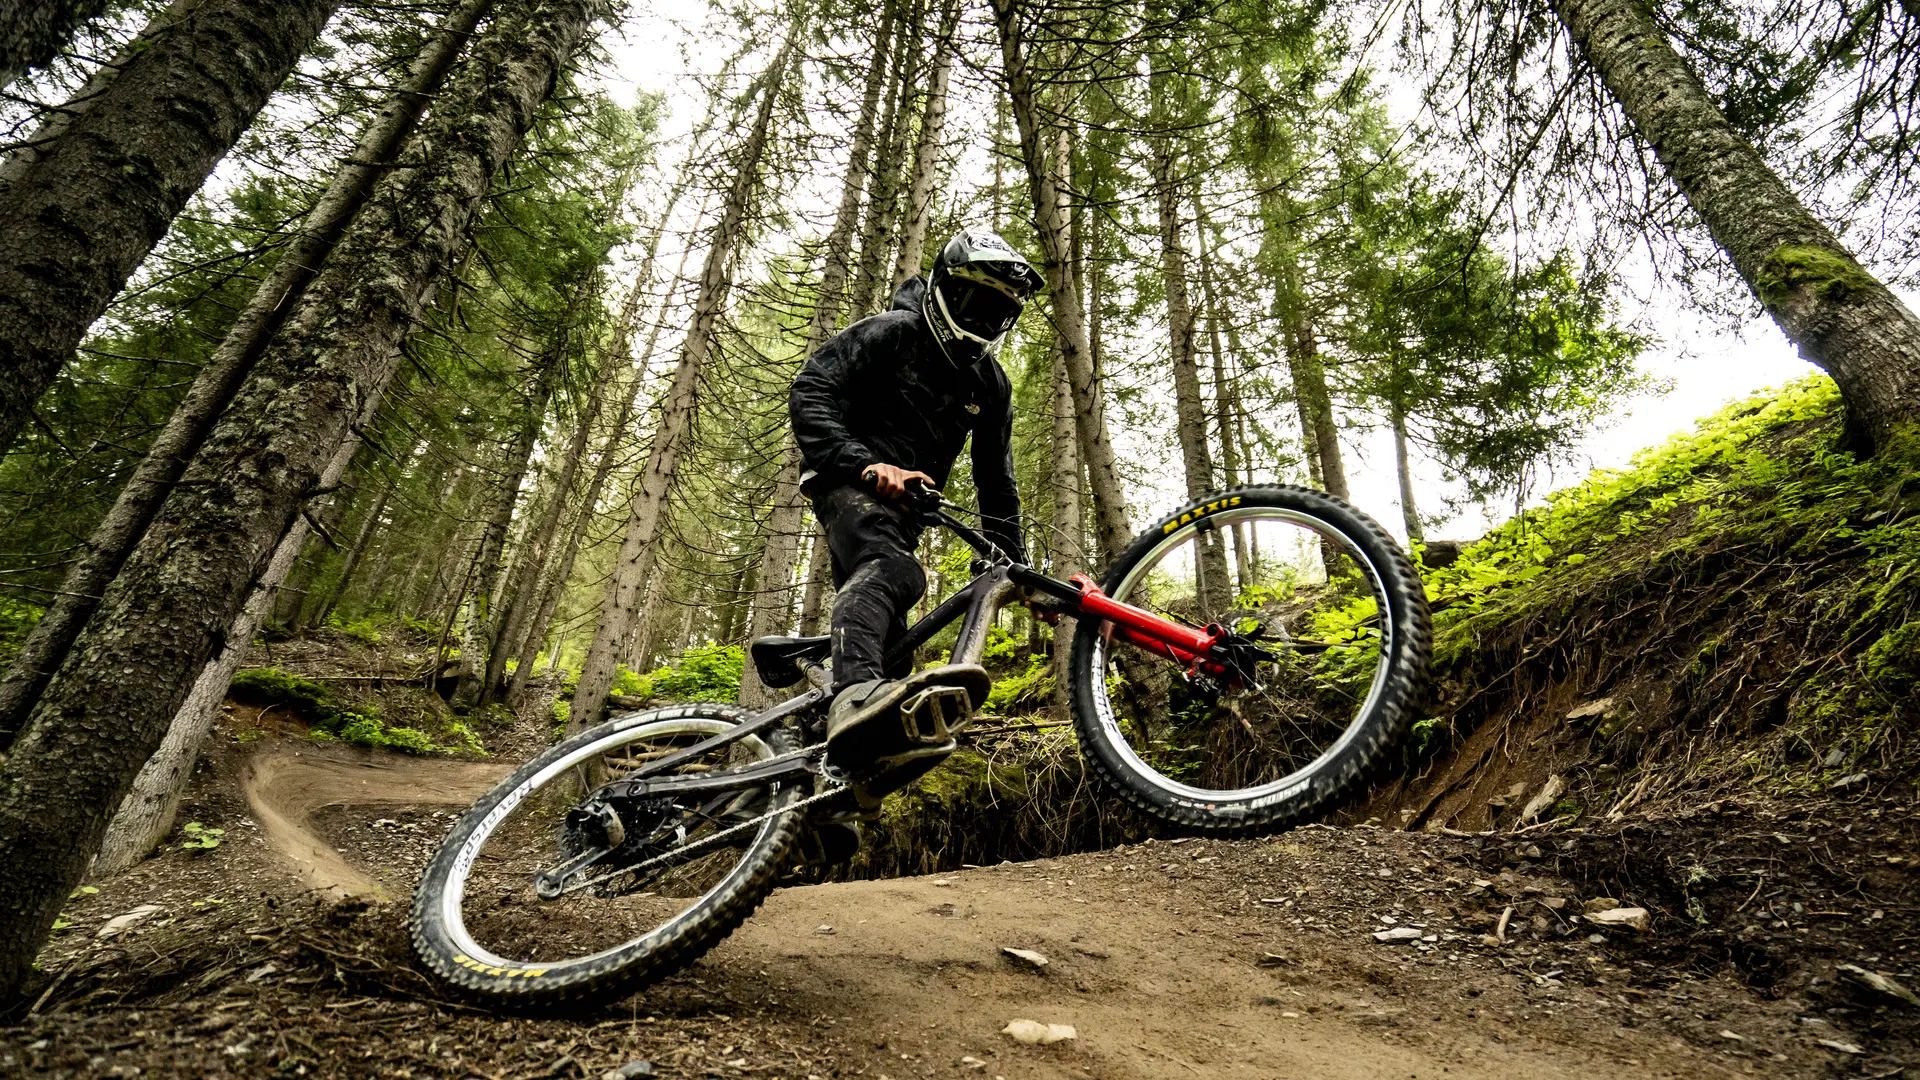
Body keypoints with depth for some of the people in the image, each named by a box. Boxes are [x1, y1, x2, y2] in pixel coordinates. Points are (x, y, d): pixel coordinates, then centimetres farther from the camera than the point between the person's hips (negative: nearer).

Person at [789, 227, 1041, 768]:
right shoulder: (891, 333, -6)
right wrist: (866, 463, -30)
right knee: (890, 570, -38)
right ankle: (855, 695, -59)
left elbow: (995, 478, 14)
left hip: (904, 503, 7)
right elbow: (810, 394, -16)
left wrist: (1013, 561, 6)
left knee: (890, 645, 2)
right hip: (849, 480, -7)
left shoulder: (992, 385, 11)